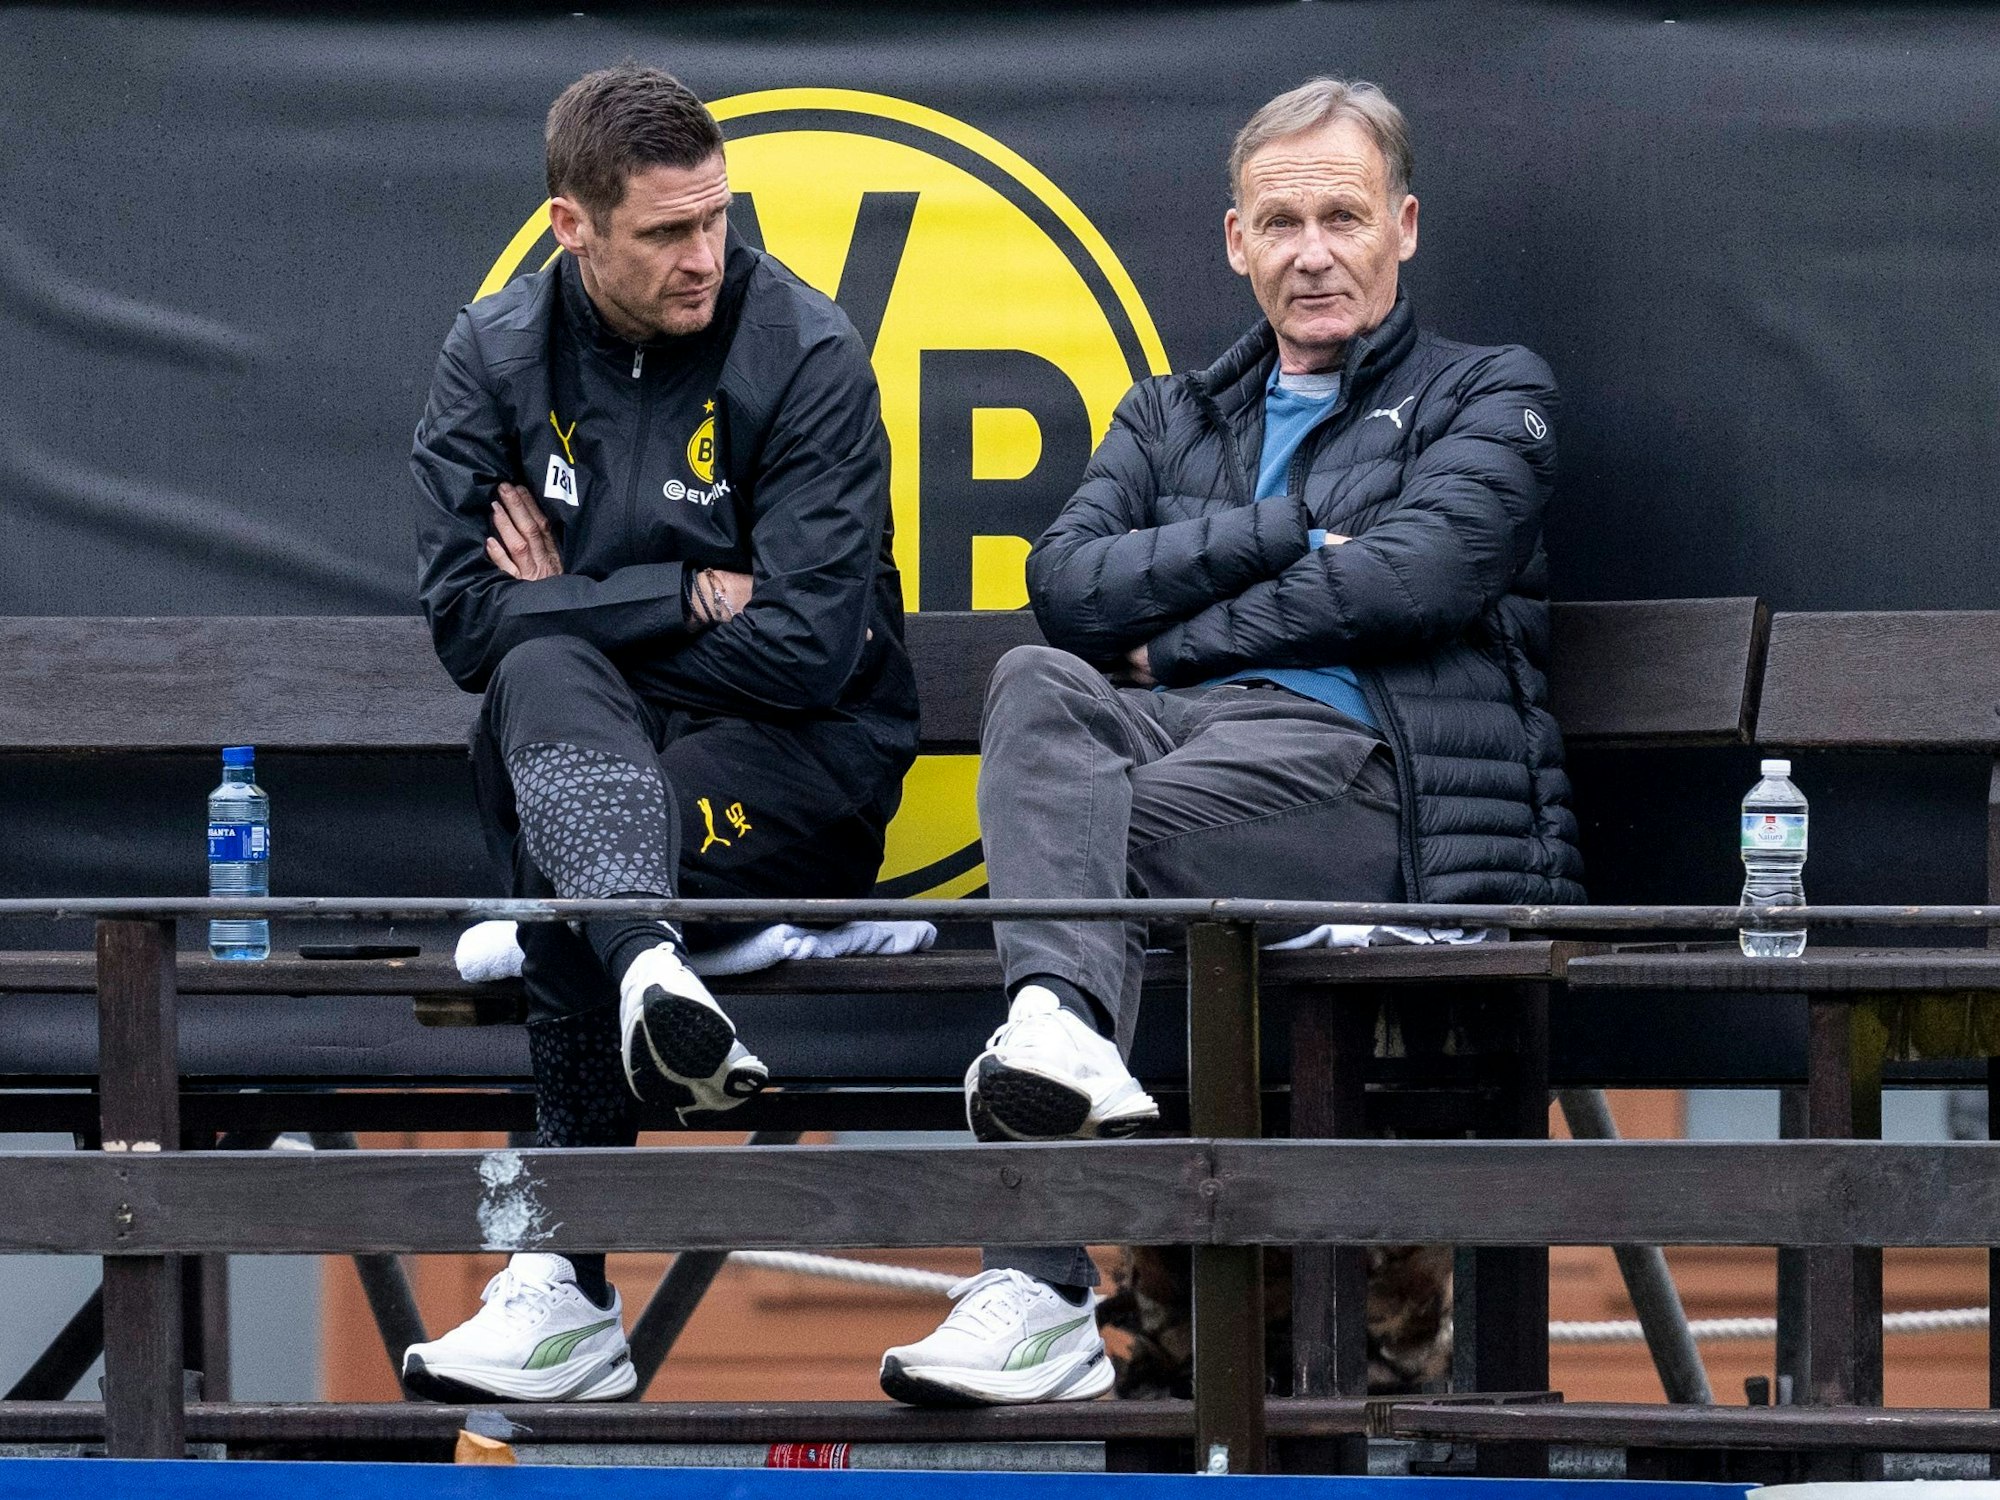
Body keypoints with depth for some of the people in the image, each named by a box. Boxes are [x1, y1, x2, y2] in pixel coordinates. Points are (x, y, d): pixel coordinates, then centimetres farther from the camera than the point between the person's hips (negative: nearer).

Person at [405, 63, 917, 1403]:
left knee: (562, 867, -34)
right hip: (597, 733, 2)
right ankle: (651, 967, -64)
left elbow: (807, 648, -14)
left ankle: (569, 1294, -31)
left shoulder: (805, 357, -7)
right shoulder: (501, 353, 3)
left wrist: (581, 600, -6)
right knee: (544, 674, -36)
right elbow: (468, 615, -6)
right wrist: (688, 600, -12)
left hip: (799, 752, -2)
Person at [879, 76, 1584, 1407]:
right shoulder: (1170, 421, 30)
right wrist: (1283, 535, -1)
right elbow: (1068, 584, 10)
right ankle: (1064, 1034, -52)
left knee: (1116, 822, -33)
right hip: (1177, 744, 4)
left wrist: (1176, 637, 1)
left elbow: (1414, 577, -3)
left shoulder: (1491, 399, 17)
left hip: (1362, 764, -4)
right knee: (1039, 687, -31)